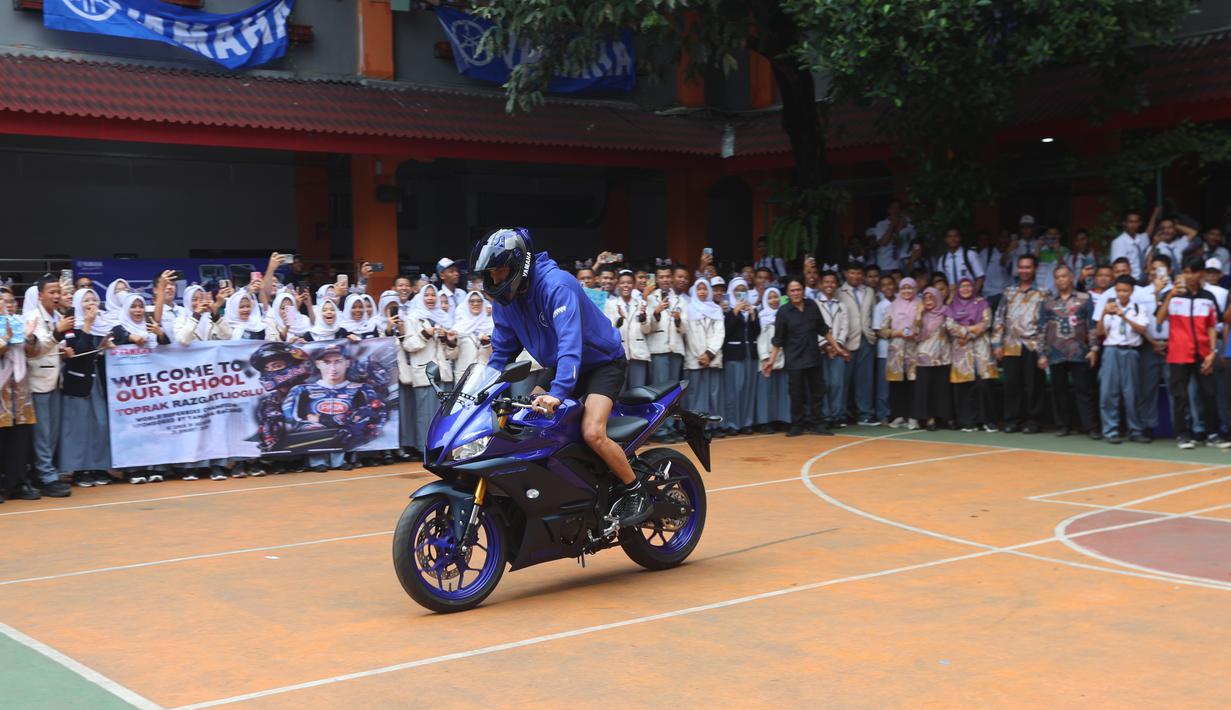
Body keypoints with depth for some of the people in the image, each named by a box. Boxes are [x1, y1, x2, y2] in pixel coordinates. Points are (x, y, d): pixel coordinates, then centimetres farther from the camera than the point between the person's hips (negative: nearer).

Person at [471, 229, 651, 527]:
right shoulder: (504, 297, -4)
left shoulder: (555, 284, -29)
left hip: (602, 361, -8)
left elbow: (570, 340, -41)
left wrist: (558, 392, -52)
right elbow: (503, 348, 5)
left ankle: (637, 492, -6)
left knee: (592, 434, -26)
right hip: (557, 366, 8)